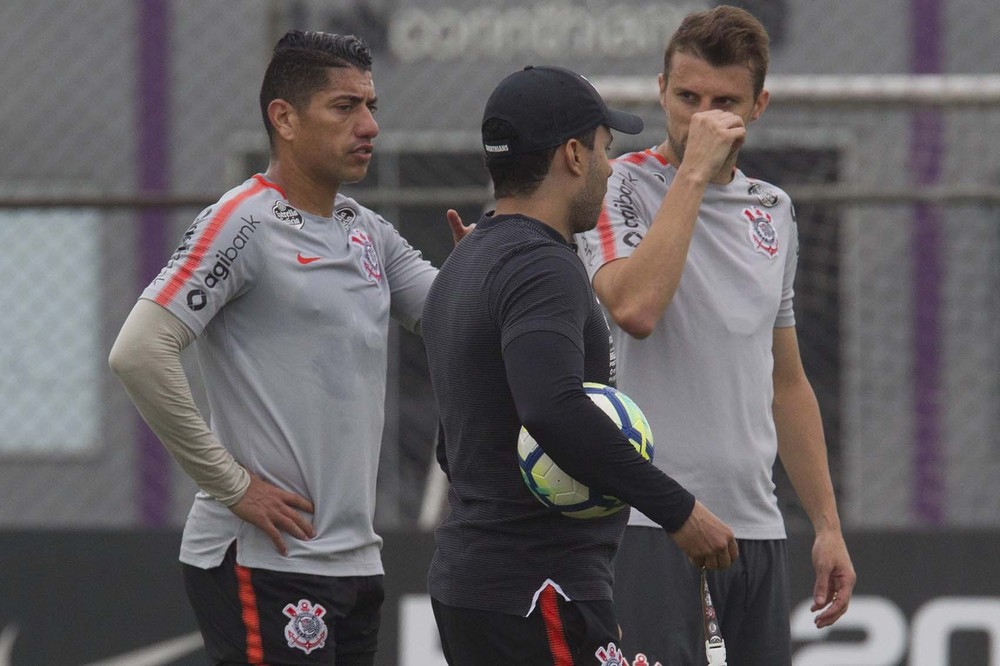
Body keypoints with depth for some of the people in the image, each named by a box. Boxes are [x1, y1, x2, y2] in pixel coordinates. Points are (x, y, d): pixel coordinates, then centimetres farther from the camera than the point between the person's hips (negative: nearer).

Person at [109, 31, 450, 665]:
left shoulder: (370, 232, 14)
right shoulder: (245, 224, -10)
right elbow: (139, 352, -18)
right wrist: (233, 485, -16)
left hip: (354, 559, 8)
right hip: (264, 562, -8)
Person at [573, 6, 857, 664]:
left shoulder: (774, 211, 17)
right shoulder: (622, 188, -2)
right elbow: (634, 308, -23)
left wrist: (828, 525, 17)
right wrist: (694, 171, -16)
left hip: (755, 523, 6)